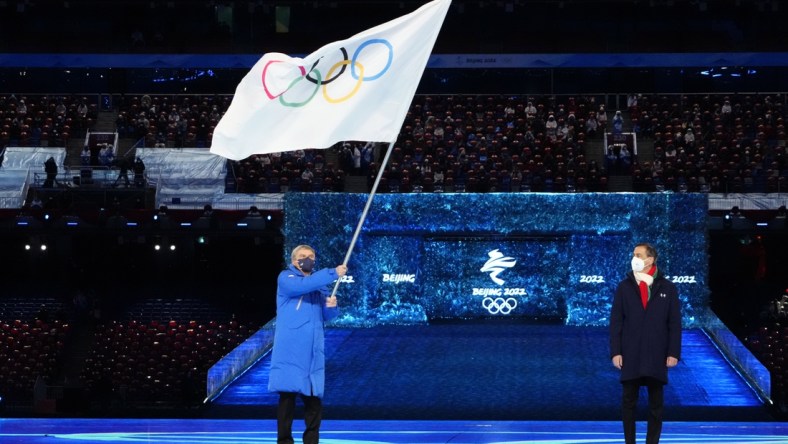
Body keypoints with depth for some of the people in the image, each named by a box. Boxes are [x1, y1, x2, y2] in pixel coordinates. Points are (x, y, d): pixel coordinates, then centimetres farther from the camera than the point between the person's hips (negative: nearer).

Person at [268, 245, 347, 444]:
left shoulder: (320, 283, 17)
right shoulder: (285, 278, 1)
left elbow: (327, 316, 13)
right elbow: (302, 285, -21)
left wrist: (332, 306, -11)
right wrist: (333, 273, -23)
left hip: (313, 351, 5)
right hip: (290, 350, -5)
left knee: (314, 396, 5)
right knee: (287, 395, -6)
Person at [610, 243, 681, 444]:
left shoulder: (667, 288, 2)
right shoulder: (624, 287, 3)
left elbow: (675, 323, 2)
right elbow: (616, 322, 2)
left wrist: (673, 353, -4)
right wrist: (615, 352, -5)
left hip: (657, 356, 0)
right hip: (630, 355, 0)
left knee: (656, 404, 6)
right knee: (629, 402, 5)